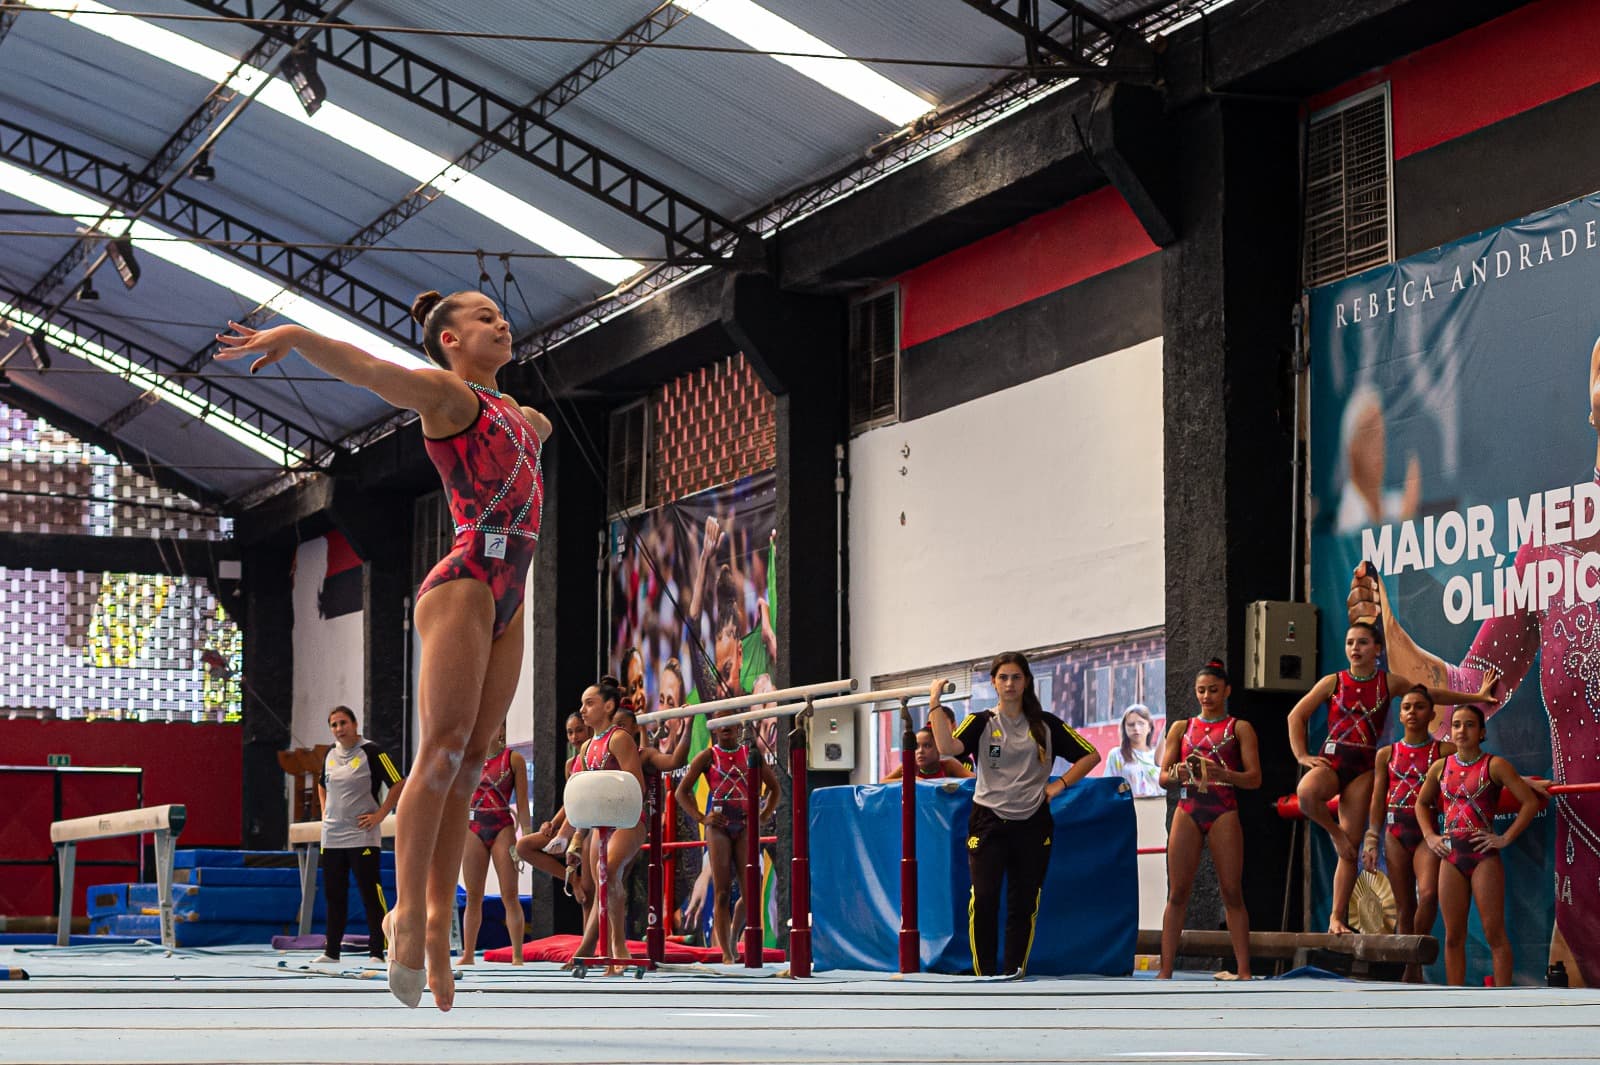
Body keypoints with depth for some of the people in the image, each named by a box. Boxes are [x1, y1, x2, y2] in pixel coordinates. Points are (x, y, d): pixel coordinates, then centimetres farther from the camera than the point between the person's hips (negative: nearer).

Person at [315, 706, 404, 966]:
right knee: (334, 895, 9)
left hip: (362, 837, -6)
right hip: (332, 836, 6)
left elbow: (399, 784, -10)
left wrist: (379, 815, -11)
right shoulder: (331, 755, 12)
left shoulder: (371, 752, -8)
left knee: (371, 895, -5)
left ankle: (377, 952, -3)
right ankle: (332, 952, 15)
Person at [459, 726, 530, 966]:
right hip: (473, 829, 3)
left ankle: (517, 955, -6)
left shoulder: (513, 759, 2)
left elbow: (522, 802, 0)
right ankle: (468, 954, 9)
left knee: (509, 894, -6)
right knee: (473, 896, 4)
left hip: (502, 829, -3)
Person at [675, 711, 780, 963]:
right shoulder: (708, 757, 4)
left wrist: (764, 816, 3)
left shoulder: (751, 754, 9)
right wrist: (701, 818, -6)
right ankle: (726, 953, -4)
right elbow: (682, 792, 5)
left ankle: (734, 941, 13)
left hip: (747, 826, 2)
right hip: (719, 825, -2)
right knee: (722, 892, -4)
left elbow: (773, 787, 17)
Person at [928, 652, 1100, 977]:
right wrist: (935, 702, -18)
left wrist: (1058, 785, 1)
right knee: (983, 899, -11)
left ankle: (1015, 975, 12)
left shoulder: (1045, 724, 7)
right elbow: (948, 747, -16)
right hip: (989, 822, -2)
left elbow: (1090, 755, 11)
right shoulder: (981, 722, 3)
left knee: (1024, 903, 4)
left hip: (1032, 824, 2)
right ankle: (985, 976, -2)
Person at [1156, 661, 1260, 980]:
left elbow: (1254, 778, -1)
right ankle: (1165, 971, -3)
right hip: (1187, 812, 2)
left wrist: (1221, 773, -18)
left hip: (1223, 813, -2)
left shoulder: (1239, 728, 8)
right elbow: (1163, 777, 10)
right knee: (1177, 894, -2)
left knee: (1232, 893, -5)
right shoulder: (1181, 728, 15)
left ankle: (1243, 971, -5)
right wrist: (1178, 774, -13)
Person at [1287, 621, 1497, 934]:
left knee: (1351, 847, -3)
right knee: (1306, 793, -37)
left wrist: (1476, 697, 17)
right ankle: (1335, 833, -8)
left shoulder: (1389, 682, 7)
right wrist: (1301, 756, -4)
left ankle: (1338, 917, 1)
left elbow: (1433, 694, 17)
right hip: (1331, 757, -1)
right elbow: (1296, 716, 7)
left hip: (1363, 766, 1)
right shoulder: (1333, 682, 4)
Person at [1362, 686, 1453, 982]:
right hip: (1396, 832, 3)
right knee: (1404, 905, 3)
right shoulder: (1387, 754, 11)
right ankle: (1410, 970, 7)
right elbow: (1378, 802, 11)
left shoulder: (1444, 751, 5)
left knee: (1428, 893, -25)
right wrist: (1371, 840, 4)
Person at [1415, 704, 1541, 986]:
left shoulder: (1494, 766, -4)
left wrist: (1505, 838, -12)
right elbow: (1422, 803, 26)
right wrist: (1430, 836, 11)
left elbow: (1530, 801, -8)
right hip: (1451, 857, 5)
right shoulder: (1440, 768, 9)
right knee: (1453, 937, 7)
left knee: (1495, 934, -5)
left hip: (1484, 856, -5)